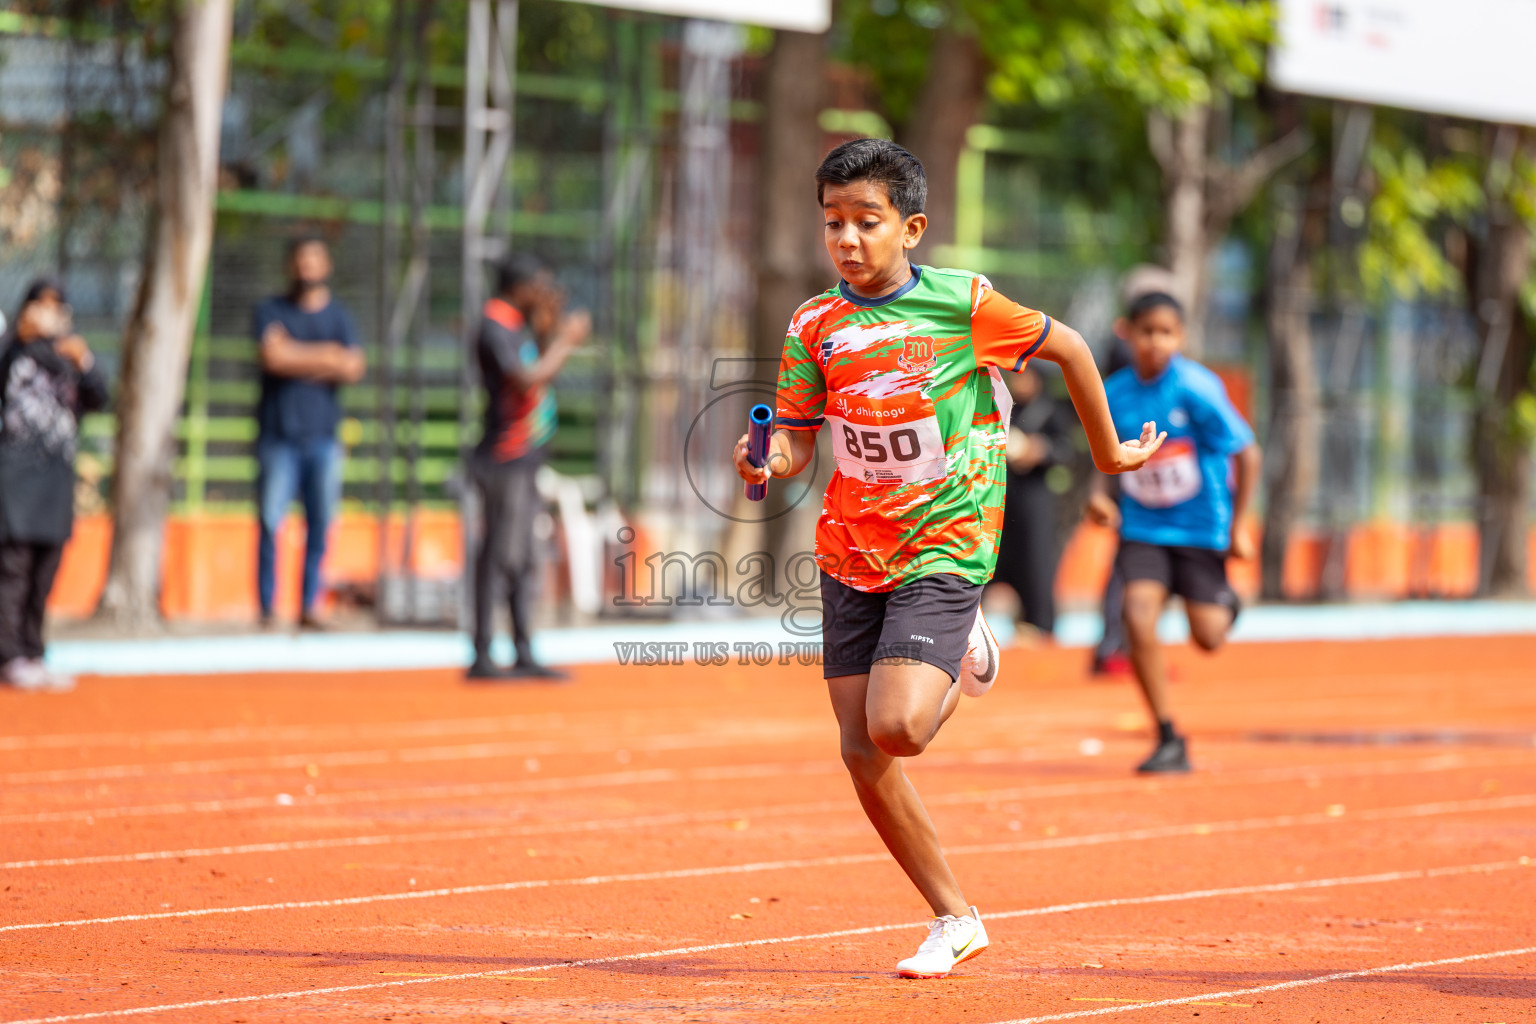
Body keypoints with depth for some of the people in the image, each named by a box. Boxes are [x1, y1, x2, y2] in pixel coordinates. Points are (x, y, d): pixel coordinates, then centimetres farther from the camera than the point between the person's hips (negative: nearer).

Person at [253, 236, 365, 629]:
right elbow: (271, 356, -10)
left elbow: (353, 368, -3)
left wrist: (296, 356, -6)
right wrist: (325, 355, -5)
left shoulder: (339, 315, 12)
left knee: (319, 524, 0)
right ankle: (266, 608, -4)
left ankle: (308, 608, 5)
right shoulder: (271, 311, 8)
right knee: (270, 523, -7)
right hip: (278, 434, -2)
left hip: (323, 435, 2)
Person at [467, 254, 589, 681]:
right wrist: (566, 341, -15)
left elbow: (539, 371, 26)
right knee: (499, 555, -9)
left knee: (522, 559, 12)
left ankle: (524, 655, 16)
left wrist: (547, 331, 14)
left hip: (524, 460, 10)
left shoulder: (517, 324, 16)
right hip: (505, 461, -10)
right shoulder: (496, 327, -14)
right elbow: (527, 380, -25)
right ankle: (482, 658, -7)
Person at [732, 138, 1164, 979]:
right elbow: (797, 438, 0)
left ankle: (965, 663, 13)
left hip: (945, 550, -4)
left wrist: (1109, 453, 13)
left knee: (895, 728, -21)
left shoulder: (962, 304, -10)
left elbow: (1069, 348, 4)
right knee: (862, 756, 0)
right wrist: (768, 462, -23)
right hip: (851, 555, 4)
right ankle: (954, 920, 15)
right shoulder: (815, 326, 0)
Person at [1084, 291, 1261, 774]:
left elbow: (1246, 454, -10)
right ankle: (1168, 740, -8)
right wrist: (1099, 493, -8)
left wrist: (1237, 527, -8)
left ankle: (1225, 602, 41)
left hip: (1200, 526, -2)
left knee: (1208, 638, 0)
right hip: (1142, 528, 2)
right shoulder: (1114, 393, -5)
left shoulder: (1197, 389, -17)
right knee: (1138, 615, -19)